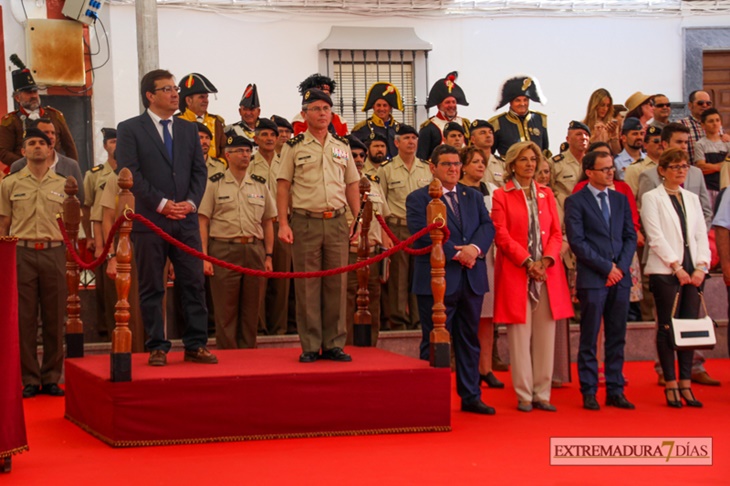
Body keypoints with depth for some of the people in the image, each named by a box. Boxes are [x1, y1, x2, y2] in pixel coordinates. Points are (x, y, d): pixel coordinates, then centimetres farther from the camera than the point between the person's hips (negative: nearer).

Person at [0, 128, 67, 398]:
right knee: (25, 318, 0)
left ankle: (51, 378, 10)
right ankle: (30, 379, 6)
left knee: (55, 318, 2)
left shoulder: (62, 184, 11)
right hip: (22, 252, -1)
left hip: (54, 253, 1)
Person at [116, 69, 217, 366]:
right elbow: (130, 173, -8)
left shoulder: (189, 129, 16)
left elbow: (199, 171, 12)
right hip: (149, 220, -4)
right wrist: (162, 204, -13)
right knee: (151, 288, 1)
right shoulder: (129, 129, 1)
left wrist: (191, 202, -5)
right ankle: (157, 348, 7)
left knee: (194, 284, 2)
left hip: (186, 220, 4)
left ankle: (196, 345, 8)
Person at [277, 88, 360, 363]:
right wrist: (283, 224, -7)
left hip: (337, 222, 3)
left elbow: (352, 186, 15)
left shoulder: (342, 147, 14)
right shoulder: (293, 147, 4)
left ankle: (334, 345, 10)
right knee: (307, 287, -1)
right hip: (305, 222, -3)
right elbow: (283, 186, 2)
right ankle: (310, 347, 4)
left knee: (336, 284, 3)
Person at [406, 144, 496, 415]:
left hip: (472, 279, 5)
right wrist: (457, 253, -18)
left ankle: (470, 397, 18)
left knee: (469, 340, 11)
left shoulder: (474, 197, 17)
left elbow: (487, 226, 5)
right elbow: (422, 234, -14)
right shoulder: (418, 199, -1)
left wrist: (475, 248, -15)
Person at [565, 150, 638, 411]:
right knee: (589, 340, -1)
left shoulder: (621, 200, 15)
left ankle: (615, 391, 12)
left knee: (617, 338, 7)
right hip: (592, 279, -5)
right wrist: (607, 268, -11)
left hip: (620, 277, 5)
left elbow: (630, 236, 12)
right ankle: (589, 393, 5)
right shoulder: (576, 202, -2)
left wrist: (621, 267, -3)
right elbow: (577, 242, -9)